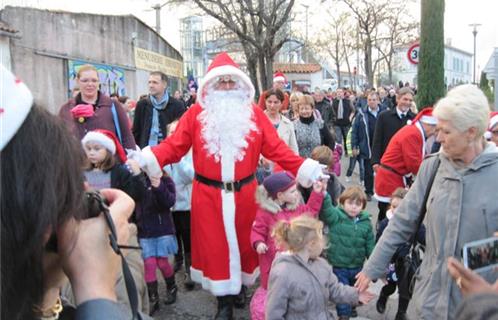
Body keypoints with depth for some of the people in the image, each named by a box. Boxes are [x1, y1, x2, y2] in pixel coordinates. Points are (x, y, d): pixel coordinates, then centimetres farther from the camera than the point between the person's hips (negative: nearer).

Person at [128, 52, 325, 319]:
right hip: (208, 193, -1)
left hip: (244, 192, 1)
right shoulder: (196, 113, 0)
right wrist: (148, 158, -25)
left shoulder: (254, 114, 2)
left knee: (243, 242, 13)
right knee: (215, 244, 6)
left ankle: (240, 287, 37)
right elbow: (174, 145, -8)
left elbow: (276, 149, -2)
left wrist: (305, 169, -11)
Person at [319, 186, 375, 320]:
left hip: (357, 267, 5)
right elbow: (326, 209, -38)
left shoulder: (366, 222, -5)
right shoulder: (335, 216, -16)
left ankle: (351, 307, 53)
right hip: (338, 266, -5)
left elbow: (370, 245, 3)